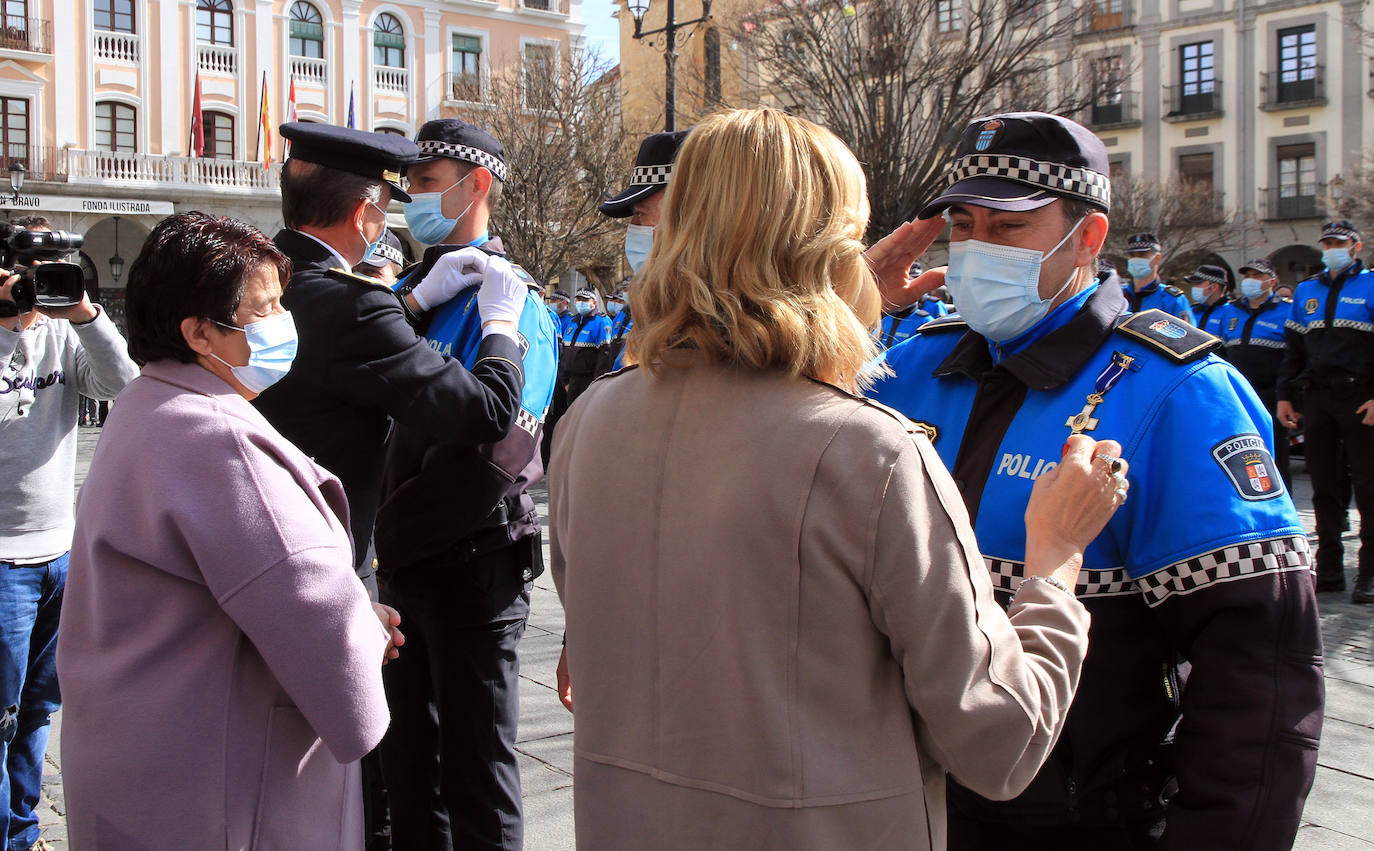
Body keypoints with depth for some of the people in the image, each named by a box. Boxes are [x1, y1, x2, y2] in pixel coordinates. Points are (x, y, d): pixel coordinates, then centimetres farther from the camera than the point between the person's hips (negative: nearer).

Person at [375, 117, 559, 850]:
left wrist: (395, 533, -15)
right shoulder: (414, 288, 13)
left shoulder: (511, 300, -12)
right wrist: (413, 303, -15)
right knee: (408, 758, 18)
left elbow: (497, 452, -22)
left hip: (471, 566, -7)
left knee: (475, 765, 5)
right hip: (404, 565, 7)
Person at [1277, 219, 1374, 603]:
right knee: (1323, 485, 7)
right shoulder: (1306, 291, 16)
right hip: (1316, 400, 4)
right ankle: (1329, 570, 14)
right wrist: (1285, 395, 10)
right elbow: (1293, 347, 17)